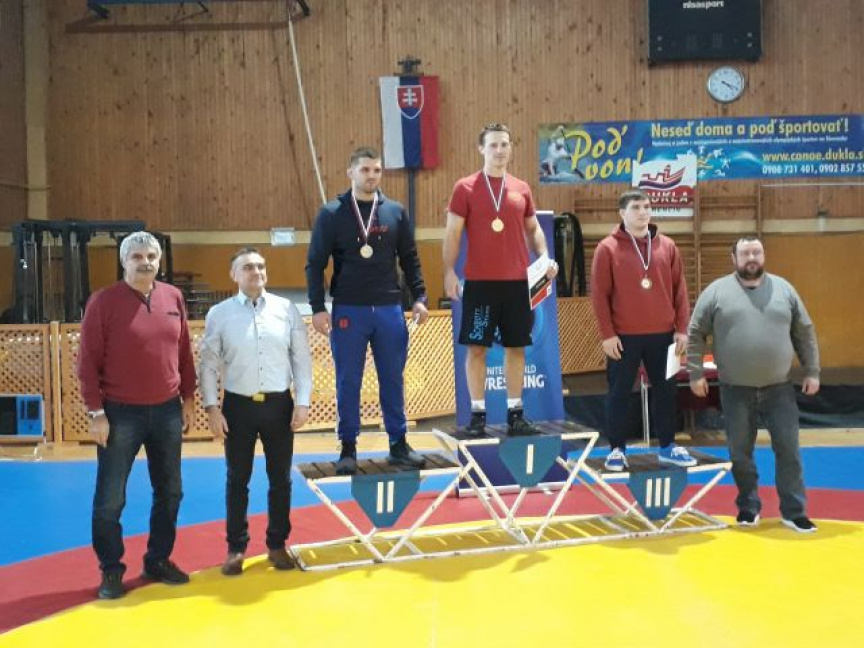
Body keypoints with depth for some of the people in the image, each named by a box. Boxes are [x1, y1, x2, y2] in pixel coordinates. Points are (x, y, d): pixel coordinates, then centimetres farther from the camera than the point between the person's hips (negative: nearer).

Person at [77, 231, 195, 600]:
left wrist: (188, 398, 11)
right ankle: (111, 570, 19)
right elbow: (88, 361, -9)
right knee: (110, 500, 3)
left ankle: (158, 560, 29)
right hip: (120, 414, -4)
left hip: (167, 411, 5)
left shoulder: (173, 298, 5)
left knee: (169, 492, 13)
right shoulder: (104, 301, -8)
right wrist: (96, 412, -12)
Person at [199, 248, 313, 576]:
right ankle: (236, 547, 22)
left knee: (280, 478, 10)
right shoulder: (219, 314, -1)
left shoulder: (287, 309, 0)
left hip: (279, 404, 1)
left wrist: (302, 402, -3)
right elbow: (209, 365, 0)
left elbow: (301, 358, 2)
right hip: (238, 405, -1)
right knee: (237, 480, 9)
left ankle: (277, 544, 25)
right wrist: (212, 408, -6)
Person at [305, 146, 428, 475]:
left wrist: (419, 297, 2)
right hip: (348, 310, -2)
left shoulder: (395, 212, 6)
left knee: (393, 380, 8)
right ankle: (348, 448, 15)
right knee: (348, 382, 4)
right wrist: (318, 308, -8)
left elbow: (410, 259, 10)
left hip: (389, 309, 2)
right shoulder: (332, 213, 0)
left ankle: (399, 443, 19)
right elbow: (315, 263, -1)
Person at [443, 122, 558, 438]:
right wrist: (449, 272, -8)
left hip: (517, 281, 3)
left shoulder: (521, 189, 9)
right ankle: (477, 414, 9)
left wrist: (545, 257, 3)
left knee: (516, 347, 7)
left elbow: (533, 228, 19)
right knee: (476, 347, 0)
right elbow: (452, 233, -1)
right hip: (479, 281, -3)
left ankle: (515, 414, 16)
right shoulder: (465, 188, -1)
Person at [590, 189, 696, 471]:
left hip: (663, 335, 3)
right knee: (619, 393, 4)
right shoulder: (607, 248, -4)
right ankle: (617, 449, 16)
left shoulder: (667, 246, 7)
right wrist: (607, 334, -10)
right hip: (624, 337, -3)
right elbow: (599, 294, -6)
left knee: (665, 390, 11)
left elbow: (679, 290, 8)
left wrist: (682, 328, 2)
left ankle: (668, 446, 24)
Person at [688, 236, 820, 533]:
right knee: (740, 452, 7)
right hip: (735, 389, -1)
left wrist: (812, 371, 6)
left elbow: (804, 332, 10)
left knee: (788, 449, 2)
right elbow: (695, 334, 1)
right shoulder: (716, 291, -1)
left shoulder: (784, 289, 6)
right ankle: (749, 507, 23)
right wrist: (696, 373, -4)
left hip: (779, 388, 1)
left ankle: (794, 511, 12)